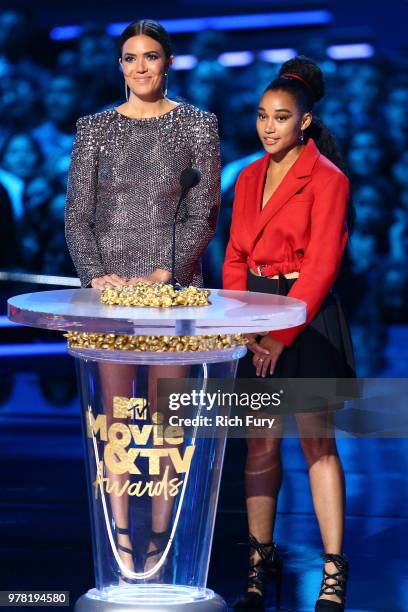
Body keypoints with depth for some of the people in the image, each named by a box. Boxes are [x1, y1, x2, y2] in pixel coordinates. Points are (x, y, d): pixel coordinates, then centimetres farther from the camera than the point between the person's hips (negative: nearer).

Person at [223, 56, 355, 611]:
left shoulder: (326, 179, -8)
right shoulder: (248, 178, 12)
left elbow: (322, 266, -13)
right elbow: (235, 258, 13)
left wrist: (283, 333, -15)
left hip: (307, 317, -6)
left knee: (317, 441, -4)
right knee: (260, 442, 7)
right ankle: (260, 558, 15)